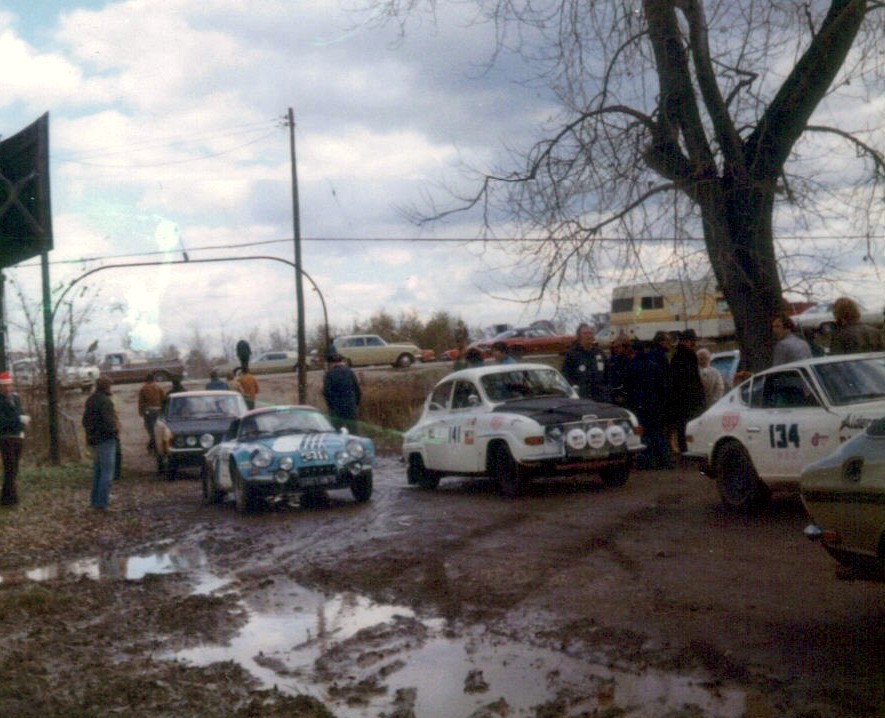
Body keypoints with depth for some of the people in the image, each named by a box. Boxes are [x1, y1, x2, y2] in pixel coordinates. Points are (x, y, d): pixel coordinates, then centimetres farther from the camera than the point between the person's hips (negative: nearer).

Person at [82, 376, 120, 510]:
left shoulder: (90, 400, 11)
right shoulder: (105, 401, -18)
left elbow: (85, 421, 18)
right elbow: (109, 421, -24)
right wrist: (116, 428, -5)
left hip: (93, 440, 9)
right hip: (106, 439, -9)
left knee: (97, 471, 17)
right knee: (107, 471, -5)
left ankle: (94, 500, 22)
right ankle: (102, 503, -6)